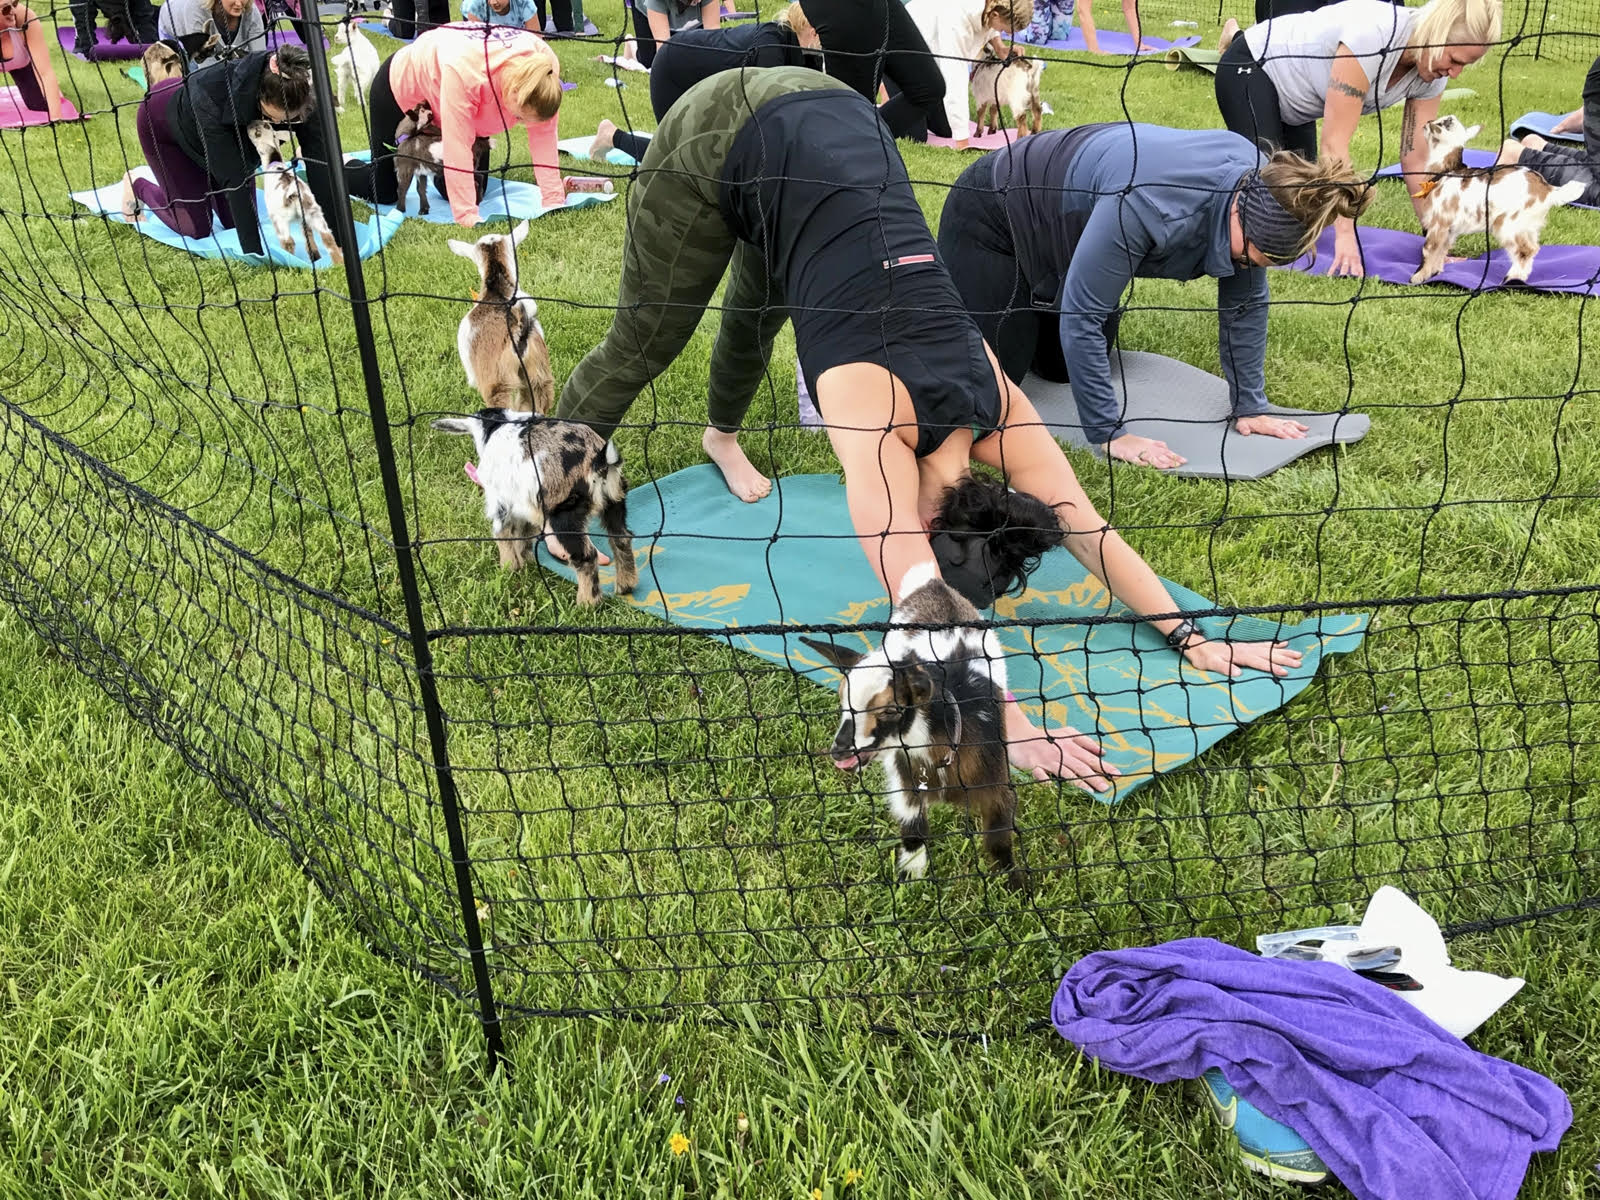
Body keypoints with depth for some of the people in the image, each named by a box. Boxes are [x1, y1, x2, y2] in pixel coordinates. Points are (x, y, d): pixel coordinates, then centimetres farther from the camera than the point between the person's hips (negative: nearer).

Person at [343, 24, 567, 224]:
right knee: (384, 193, 2)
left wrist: (554, 200, -26)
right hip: (401, 85, -5)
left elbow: (544, 135, -24)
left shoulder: (544, 67, -31)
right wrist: (467, 216, -46)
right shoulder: (463, 70, -46)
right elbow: (457, 147, -45)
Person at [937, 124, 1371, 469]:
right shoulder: (1150, 205, -43)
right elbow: (1081, 316, -38)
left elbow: (1246, 303, -9)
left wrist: (1250, 407, -8)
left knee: (1060, 369, 11)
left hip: (1064, 232, 7)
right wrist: (1110, 434, -35)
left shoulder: (1257, 186, -21)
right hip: (992, 215, -7)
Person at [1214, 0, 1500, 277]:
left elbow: (1416, 160, -10)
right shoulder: (1372, 36, -38)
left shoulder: (1431, 76, -15)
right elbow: (1334, 143, -39)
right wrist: (1345, 234, -41)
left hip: (1295, 104, 8)